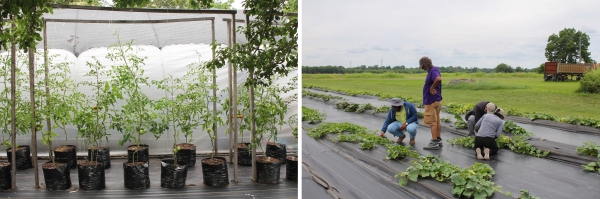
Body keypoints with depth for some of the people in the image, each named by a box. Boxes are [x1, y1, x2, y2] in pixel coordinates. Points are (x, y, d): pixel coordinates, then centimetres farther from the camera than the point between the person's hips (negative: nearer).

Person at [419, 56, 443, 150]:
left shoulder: (433, 71, -19)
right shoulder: (432, 70, 12)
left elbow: (438, 79, -39)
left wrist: (432, 88, -27)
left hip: (432, 101, -10)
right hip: (436, 100, 10)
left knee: (432, 122, -6)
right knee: (437, 121, 15)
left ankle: (434, 143, -3)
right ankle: (438, 140, 22)